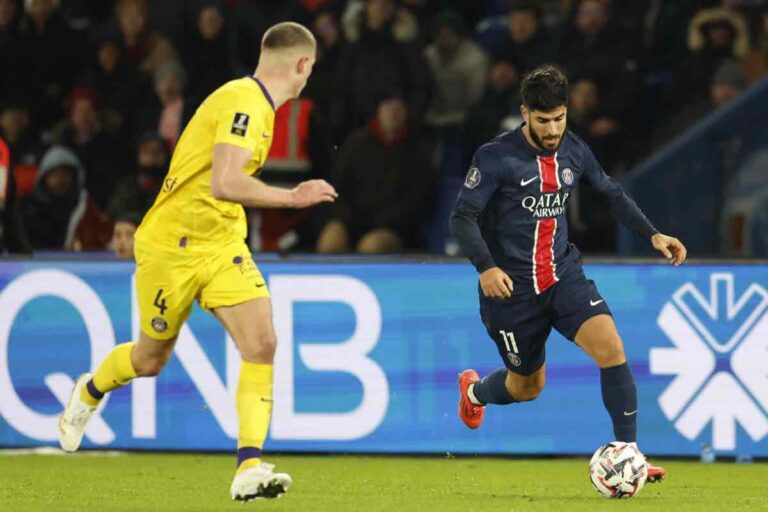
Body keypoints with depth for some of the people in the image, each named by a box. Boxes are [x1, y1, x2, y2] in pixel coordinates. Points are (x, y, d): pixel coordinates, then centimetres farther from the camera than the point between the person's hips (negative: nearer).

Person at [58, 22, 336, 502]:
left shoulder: (255, 104, 7)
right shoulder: (243, 103, -23)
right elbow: (224, 183, -35)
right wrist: (292, 197, -29)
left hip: (222, 246, 7)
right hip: (171, 246, -7)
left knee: (261, 344, -14)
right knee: (152, 358, 13)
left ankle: (250, 468, -19)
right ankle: (89, 392, 46)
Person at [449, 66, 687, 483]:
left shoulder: (574, 152, 2)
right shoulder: (496, 157, -14)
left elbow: (612, 194, 18)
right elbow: (462, 217, -15)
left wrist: (652, 235, 10)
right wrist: (486, 268, -30)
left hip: (563, 274, 4)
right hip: (511, 286, -4)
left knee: (611, 346, -20)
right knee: (527, 387, 10)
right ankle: (474, 390, 47)